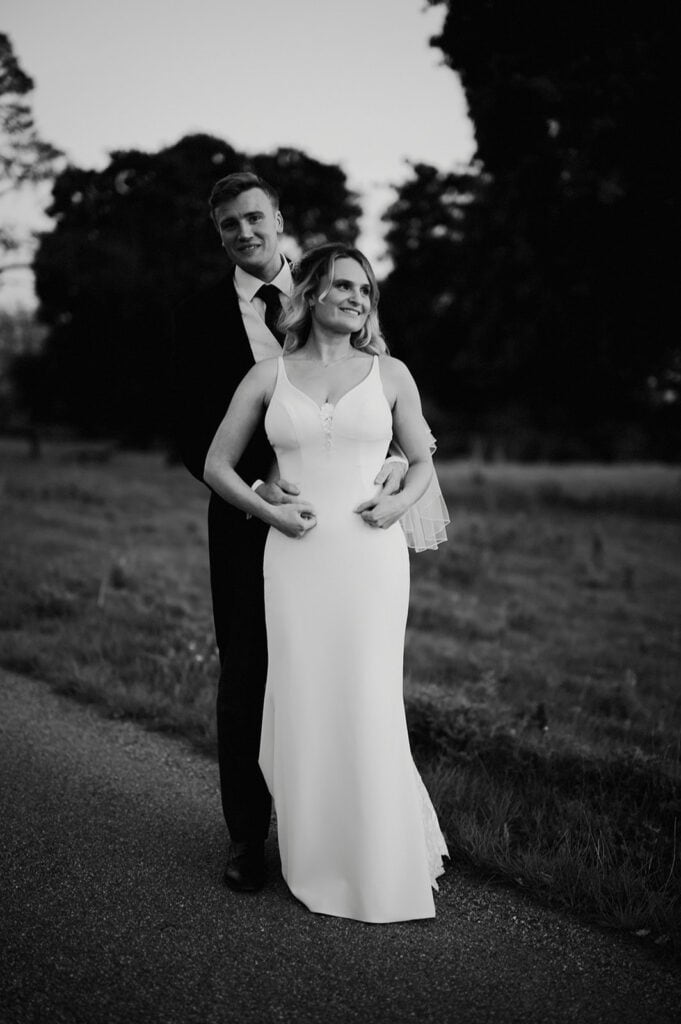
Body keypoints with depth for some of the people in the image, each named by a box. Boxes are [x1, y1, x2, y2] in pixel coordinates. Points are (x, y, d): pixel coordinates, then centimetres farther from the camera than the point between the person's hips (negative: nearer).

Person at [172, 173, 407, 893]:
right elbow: (191, 431, -2)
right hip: (246, 521, -1)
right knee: (245, 679, 8)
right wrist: (255, 489, -17)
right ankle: (247, 835, 22)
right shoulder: (199, 318, 2)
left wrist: (400, 455, -16)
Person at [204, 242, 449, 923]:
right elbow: (217, 466, 10)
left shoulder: (389, 374, 7)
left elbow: (422, 462, 15)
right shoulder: (267, 377, 6)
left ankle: (385, 863, 18)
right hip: (295, 559, 1)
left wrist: (400, 502, -6)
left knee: (368, 704, -1)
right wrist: (268, 511, -5)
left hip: (371, 555, 0)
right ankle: (318, 862, 20)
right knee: (303, 705, 3)